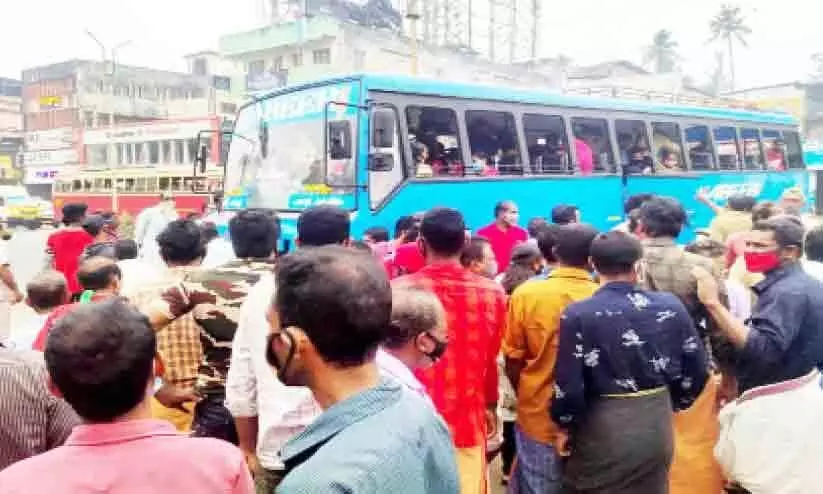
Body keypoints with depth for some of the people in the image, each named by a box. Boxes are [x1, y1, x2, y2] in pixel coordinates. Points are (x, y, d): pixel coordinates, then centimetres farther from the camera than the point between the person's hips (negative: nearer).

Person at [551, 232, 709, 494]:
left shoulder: (578, 315, -15)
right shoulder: (671, 306, -4)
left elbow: (569, 384, -15)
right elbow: (697, 370, 2)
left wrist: (566, 426, 2)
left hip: (602, 430, -3)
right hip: (658, 425, 4)